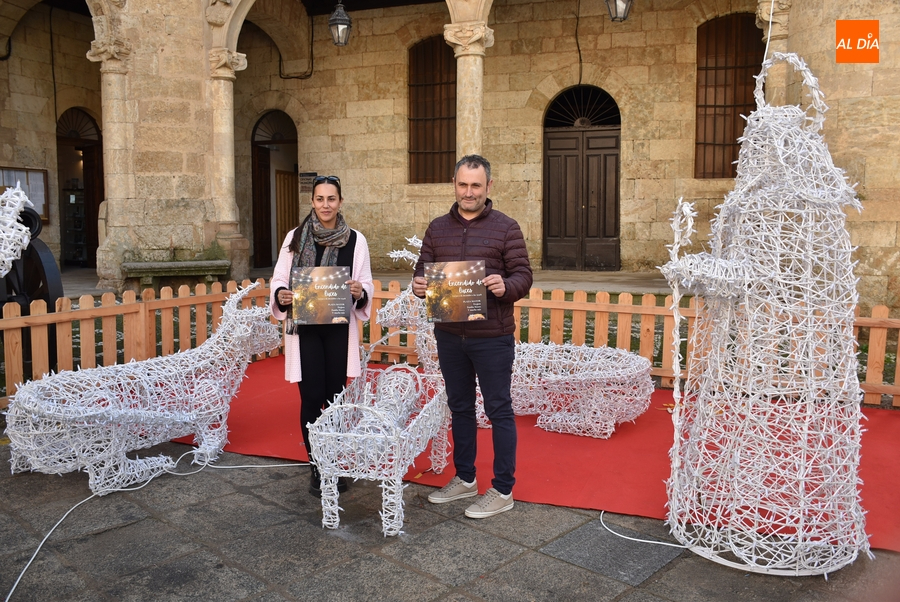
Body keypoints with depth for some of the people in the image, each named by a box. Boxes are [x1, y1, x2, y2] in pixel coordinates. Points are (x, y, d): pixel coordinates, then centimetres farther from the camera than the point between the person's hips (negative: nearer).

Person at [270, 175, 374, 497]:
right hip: (304, 328, 0)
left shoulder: (356, 239, 2)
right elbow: (278, 279, 5)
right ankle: (316, 467, 14)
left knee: (335, 398, 7)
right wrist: (281, 295, -16)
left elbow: (367, 284, 3)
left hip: (339, 329, 1)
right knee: (311, 397, -1)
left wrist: (360, 291, -18)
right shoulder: (295, 237, 2)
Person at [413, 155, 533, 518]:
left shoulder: (505, 228, -4)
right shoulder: (437, 228, 8)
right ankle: (464, 479, 32)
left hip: (492, 337, -4)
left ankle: (503, 490, 17)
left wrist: (505, 286, -28)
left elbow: (523, 276, -6)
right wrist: (418, 285, -13)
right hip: (449, 335, 5)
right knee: (460, 407, 16)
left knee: (499, 410, 4)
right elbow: (422, 270, 10)